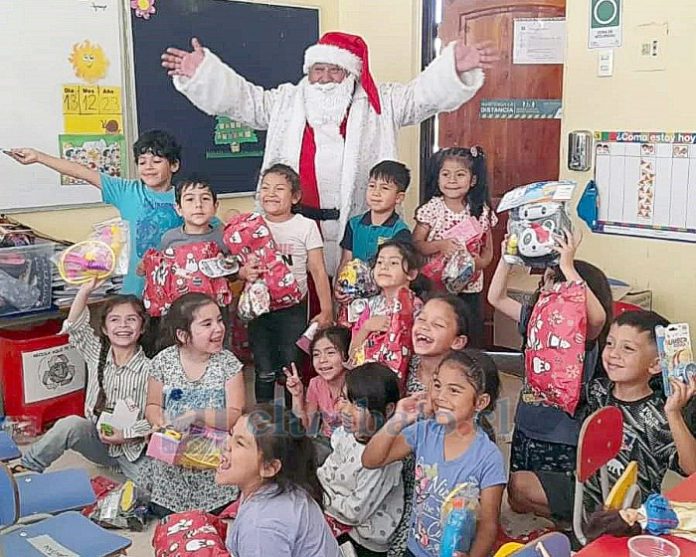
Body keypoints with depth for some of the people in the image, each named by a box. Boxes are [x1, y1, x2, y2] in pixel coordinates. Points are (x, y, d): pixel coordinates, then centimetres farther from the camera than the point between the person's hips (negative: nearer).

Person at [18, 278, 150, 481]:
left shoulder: (148, 369, -14)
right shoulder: (97, 354, -1)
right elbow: (74, 324, -13)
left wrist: (126, 434, -23)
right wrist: (86, 290, -24)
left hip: (134, 447, -2)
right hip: (98, 439, 2)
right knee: (70, 424, -28)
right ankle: (28, 467, -12)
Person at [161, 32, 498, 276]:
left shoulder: (379, 103, 7)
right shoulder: (287, 101, 12)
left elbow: (423, 95, 0)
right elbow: (242, 98, 11)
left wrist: (455, 68, -16)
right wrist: (202, 71, -1)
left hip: (354, 222, -1)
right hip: (296, 220, 1)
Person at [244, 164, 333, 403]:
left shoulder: (306, 226, -4)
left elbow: (318, 271, -4)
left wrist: (326, 310, -8)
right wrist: (246, 273, -18)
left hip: (293, 308, -2)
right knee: (264, 372, 10)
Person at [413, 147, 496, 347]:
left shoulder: (482, 212, 1)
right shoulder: (432, 209, -5)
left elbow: (488, 251, 8)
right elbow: (415, 245, -6)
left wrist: (479, 262, -13)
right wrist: (439, 245, -22)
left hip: (470, 288, 2)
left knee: (471, 342, 8)